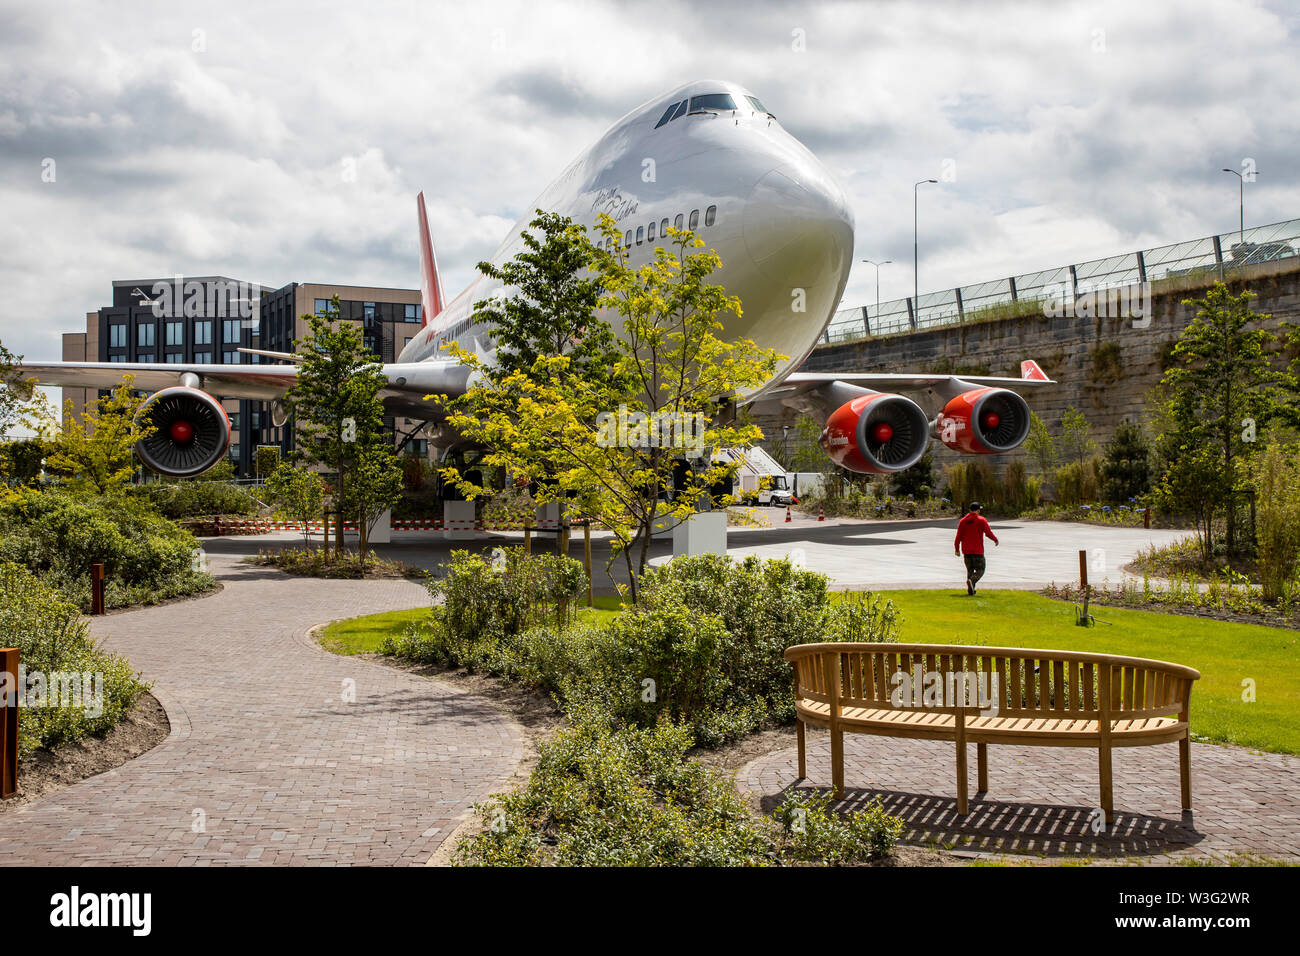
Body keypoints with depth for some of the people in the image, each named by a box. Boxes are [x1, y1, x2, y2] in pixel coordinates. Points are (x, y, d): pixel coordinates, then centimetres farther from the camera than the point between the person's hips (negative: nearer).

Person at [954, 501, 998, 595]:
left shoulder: (963, 521, 7)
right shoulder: (981, 520, -4)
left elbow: (958, 536, 4)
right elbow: (988, 533, -8)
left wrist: (956, 549, 11)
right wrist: (995, 539, 10)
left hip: (966, 550, 4)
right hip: (978, 550, -4)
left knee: (970, 569, 14)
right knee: (980, 570, 2)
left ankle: (970, 589, 3)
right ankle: (971, 580, -27)